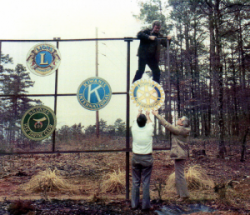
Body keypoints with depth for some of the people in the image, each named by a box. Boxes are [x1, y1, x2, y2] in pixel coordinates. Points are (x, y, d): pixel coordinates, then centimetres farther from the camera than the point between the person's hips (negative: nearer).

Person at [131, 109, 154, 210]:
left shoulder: (134, 129, -6)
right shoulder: (149, 130, -10)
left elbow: (136, 121, 17)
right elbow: (150, 122, 13)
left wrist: (139, 113, 34)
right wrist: (147, 115, 31)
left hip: (136, 157, 2)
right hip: (147, 158, -2)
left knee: (135, 182, 8)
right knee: (146, 182, 3)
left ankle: (134, 204, 15)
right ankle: (145, 205, 9)